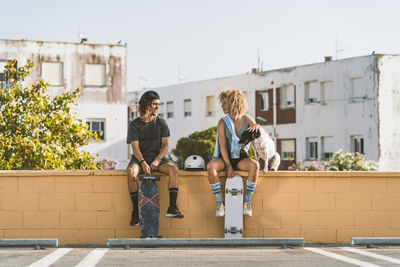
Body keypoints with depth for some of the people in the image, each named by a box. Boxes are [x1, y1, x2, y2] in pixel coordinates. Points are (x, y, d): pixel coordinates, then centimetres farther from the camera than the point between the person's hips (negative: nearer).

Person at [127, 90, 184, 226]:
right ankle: (135, 211, -26)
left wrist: (157, 161, -16)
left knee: (173, 169, -27)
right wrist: (143, 163, -24)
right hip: (139, 157, -2)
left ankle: (172, 208, -28)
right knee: (131, 172, -34)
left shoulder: (161, 122, 6)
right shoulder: (135, 124, 0)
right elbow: (135, 147, -7)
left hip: (157, 156, 2)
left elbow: (165, 145, 1)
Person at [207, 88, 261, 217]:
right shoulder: (223, 123, 0)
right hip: (224, 157, 0)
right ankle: (219, 203, -26)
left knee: (255, 165, -34)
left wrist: (257, 126, -28)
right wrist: (228, 165, -18)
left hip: (241, 157, 0)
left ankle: (247, 202, -24)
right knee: (211, 167, -34)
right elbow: (223, 145, -7)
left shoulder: (246, 120, 4)